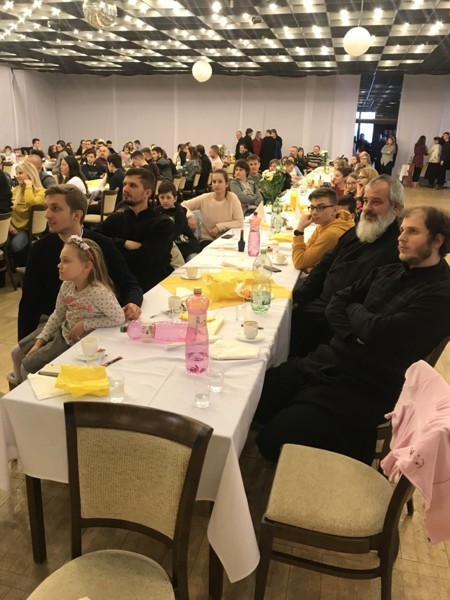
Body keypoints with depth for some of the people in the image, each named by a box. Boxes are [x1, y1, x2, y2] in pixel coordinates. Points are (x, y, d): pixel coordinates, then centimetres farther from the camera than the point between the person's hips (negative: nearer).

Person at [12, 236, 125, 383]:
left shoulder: (99, 292, -32)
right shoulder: (67, 285, -9)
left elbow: (119, 318, -29)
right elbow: (57, 315, 3)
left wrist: (85, 324, -24)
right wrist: (39, 341, -1)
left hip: (78, 342, -7)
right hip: (62, 331, 7)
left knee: (27, 366, -1)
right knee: (17, 353, 13)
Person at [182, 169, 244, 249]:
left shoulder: (232, 198, -8)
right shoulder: (204, 198, -5)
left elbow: (240, 222, -11)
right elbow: (183, 205, 0)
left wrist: (219, 227, -17)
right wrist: (190, 216, -20)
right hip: (207, 240, 0)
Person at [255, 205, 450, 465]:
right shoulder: (389, 272, 13)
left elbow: (378, 333, -23)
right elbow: (336, 303, 12)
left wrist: (354, 309, -1)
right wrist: (353, 334, -9)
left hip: (363, 389, -8)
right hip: (328, 360, 8)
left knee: (273, 442, -17)